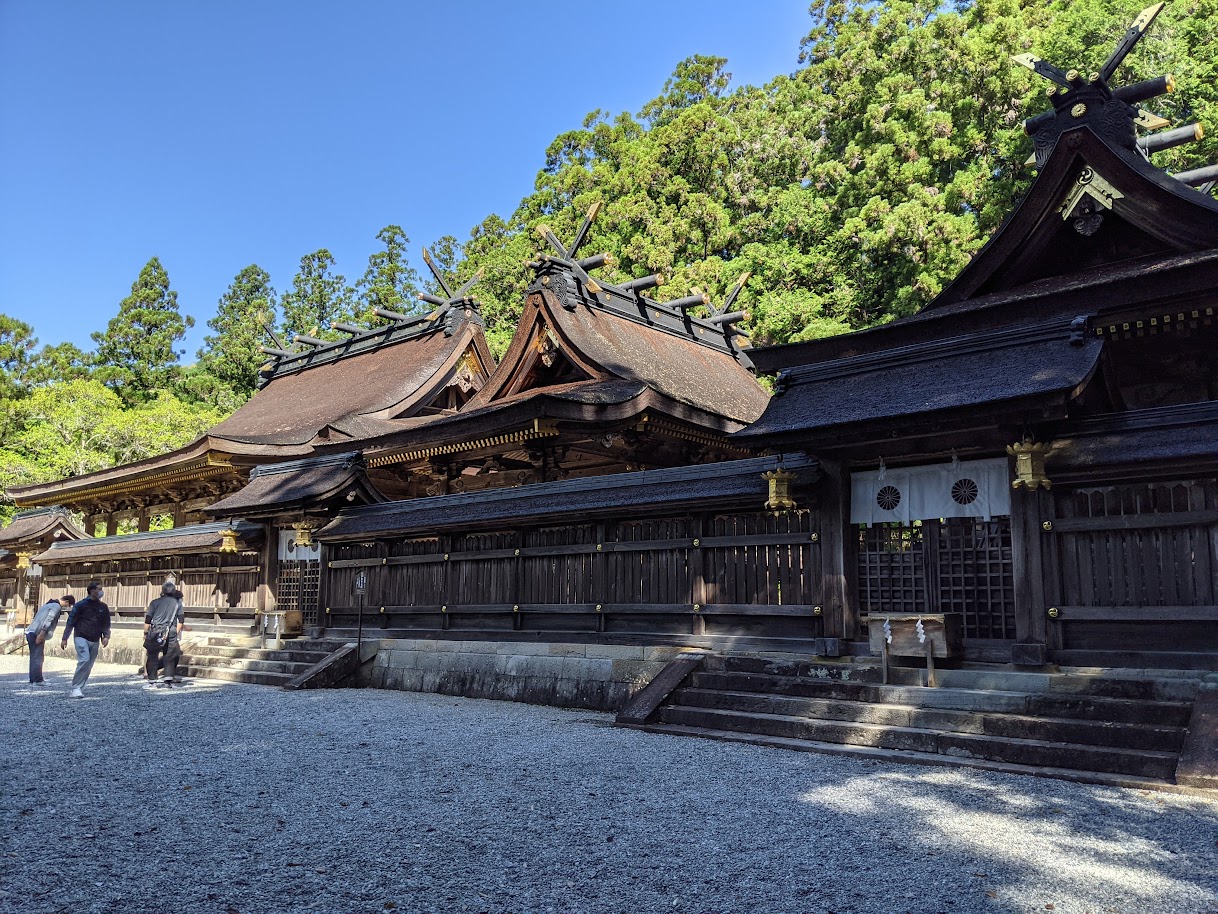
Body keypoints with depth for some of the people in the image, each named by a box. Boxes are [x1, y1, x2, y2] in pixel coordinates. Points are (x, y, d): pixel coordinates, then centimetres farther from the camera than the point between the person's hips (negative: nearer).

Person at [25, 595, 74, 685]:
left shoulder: (48, 604, 24)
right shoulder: (57, 607, -6)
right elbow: (48, 620, -18)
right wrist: (41, 634, -22)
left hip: (30, 631, 9)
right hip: (37, 633, -9)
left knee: (34, 657, 13)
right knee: (38, 657, -7)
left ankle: (33, 678, 16)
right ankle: (38, 680, -7)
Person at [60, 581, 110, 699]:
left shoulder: (103, 607, 10)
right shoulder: (81, 605, -3)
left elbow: (106, 624, 15)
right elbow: (71, 622, 0)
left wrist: (106, 636, -2)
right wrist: (65, 639, -3)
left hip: (95, 641, 5)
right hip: (81, 637, -5)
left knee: (88, 666, 4)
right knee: (84, 660, -21)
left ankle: (78, 689, 13)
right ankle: (76, 688, -13)